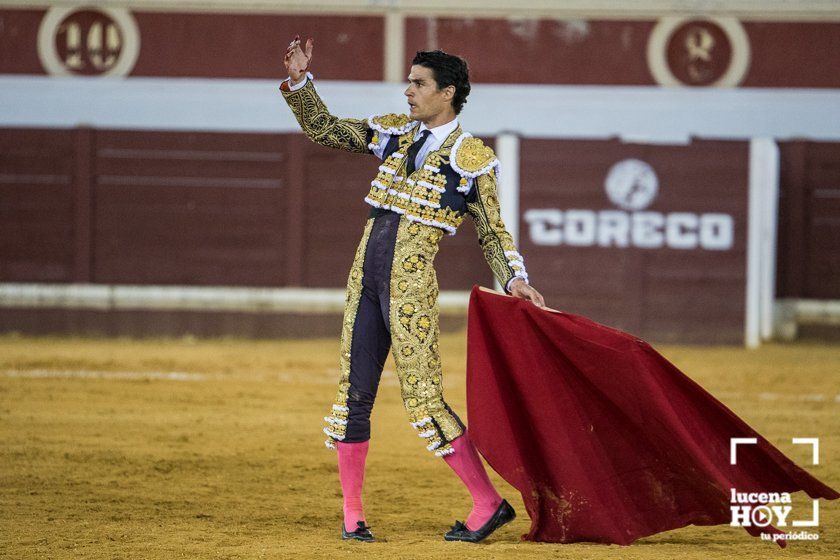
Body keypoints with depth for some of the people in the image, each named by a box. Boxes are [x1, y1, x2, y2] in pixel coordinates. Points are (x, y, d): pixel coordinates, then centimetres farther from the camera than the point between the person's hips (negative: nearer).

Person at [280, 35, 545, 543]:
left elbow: (492, 232, 0)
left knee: (423, 398, -10)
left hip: (410, 282, -6)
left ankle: (490, 504, -3)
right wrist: (300, 81, 6)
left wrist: (515, 278, -15)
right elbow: (324, 130, 19)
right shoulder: (395, 131, 13)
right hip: (365, 276, 6)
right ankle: (352, 513, 14)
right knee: (354, 393, 6)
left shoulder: (472, 157, -2)